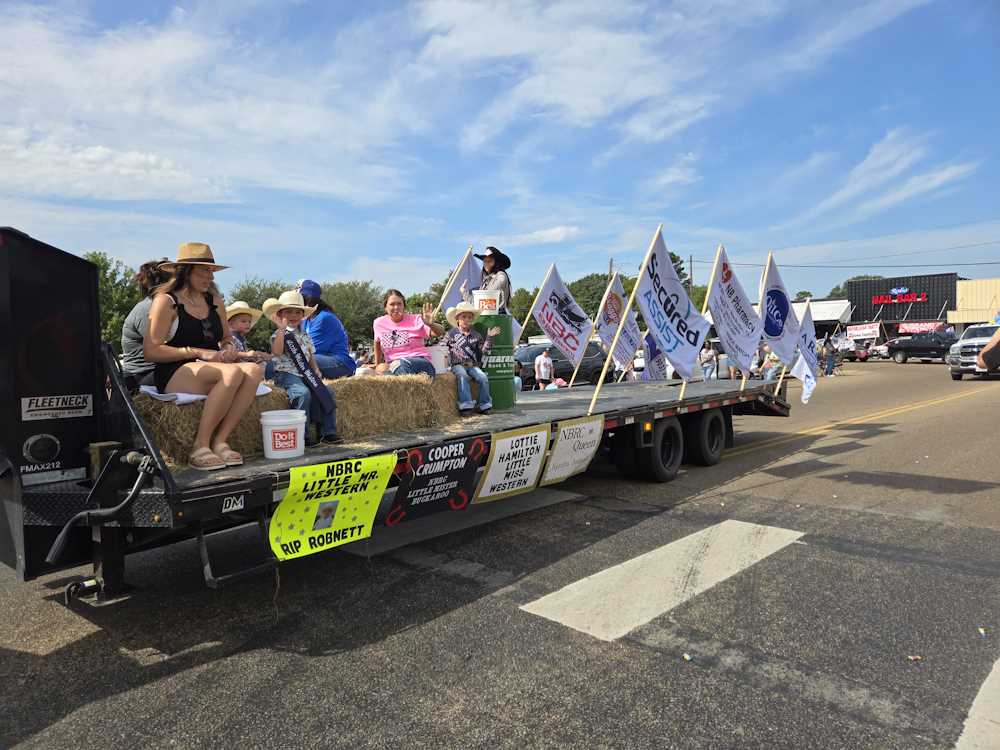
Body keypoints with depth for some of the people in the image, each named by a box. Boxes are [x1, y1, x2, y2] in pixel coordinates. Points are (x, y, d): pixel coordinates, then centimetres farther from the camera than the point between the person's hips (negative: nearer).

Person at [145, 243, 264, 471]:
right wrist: (198, 352, -14)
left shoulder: (214, 300, 19)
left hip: (210, 369, 6)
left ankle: (220, 441, -25)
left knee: (253, 370, -25)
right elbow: (151, 351, -8)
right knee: (232, 372, -34)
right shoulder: (166, 301, 0)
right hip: (174, 374, -6)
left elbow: (227, 338, 29)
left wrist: (229, 348, 3)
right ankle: (200, 447, -27)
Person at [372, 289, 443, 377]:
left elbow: (440, 332, -13)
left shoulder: (415, 320, -1)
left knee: (401, 364, -40)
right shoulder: (378, 323, 11)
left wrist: (431, 325, -35)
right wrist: (378, 365, 35)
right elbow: (377, 342, 31)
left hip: (421, 362, -3)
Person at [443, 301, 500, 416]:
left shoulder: (476, 335, 14)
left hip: (473, 365, 3)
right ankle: (465, 405, -36)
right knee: (463, 376, -34)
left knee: (483, 378, -22)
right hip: (457, 365, -3)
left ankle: (484, 404, -9)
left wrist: (489, 337, 3)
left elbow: (483, 351, 10)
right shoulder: (451, 334, 7)